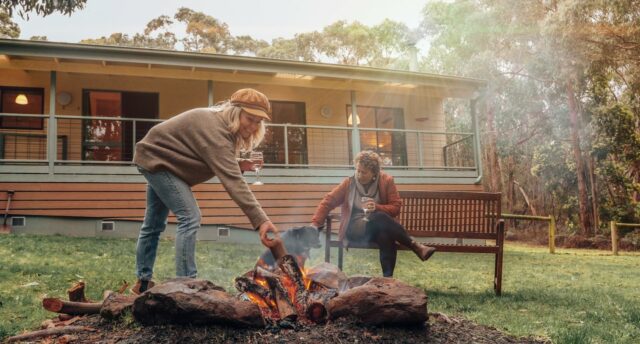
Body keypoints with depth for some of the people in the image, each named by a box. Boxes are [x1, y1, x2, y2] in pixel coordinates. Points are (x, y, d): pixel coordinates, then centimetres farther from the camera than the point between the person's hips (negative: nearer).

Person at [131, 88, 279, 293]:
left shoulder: (220, 123, -2)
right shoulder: (214, 130, -32)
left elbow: (222, 169, 3)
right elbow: (232, 181, -41)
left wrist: (239, 166, -19)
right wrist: (260, 220, -46)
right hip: (157, 159, -10)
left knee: (154, 223, 16)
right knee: (189, 218, -18)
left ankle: (143, 282, 28)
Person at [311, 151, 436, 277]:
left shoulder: (386, 181, -1)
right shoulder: (349, 183, 0)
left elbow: (396, 207, -2)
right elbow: (328, 202, 2)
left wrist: (377, 207, -21)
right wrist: (315, 223, -10)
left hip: (379, 228, 1)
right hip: (355, 230, -1)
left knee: (386, 236, -39)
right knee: (379, 217, -35)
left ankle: (388, 277, -35)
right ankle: (415, 246, -30)